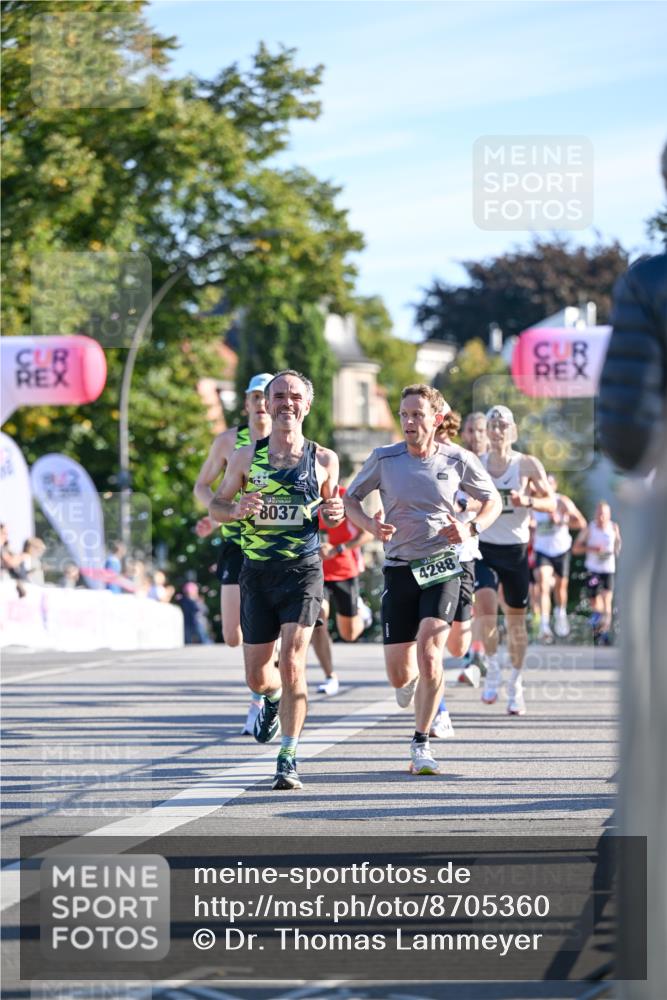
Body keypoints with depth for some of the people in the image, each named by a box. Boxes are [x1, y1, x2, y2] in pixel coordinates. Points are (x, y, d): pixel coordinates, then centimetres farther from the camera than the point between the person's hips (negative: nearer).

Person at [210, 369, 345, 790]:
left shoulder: (324, 460, 2)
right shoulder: (246, 456, 3)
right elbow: (216, 505, 11)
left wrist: (335, 514, -8)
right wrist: (236, 510, -12)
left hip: (304, 571, -2)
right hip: (258, 571, 2)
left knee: (292, 665, -15)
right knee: (257, 674, 9)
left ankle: (289, 759, -7)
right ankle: (273, 697, 46)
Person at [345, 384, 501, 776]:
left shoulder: (458, 460, -1)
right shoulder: (384, 458, -1)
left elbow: (493, 500, 12)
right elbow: (350, 499, 9)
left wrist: (471, 529, -8)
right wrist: (371, 525, -11)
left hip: (442, 567, -1)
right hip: (399, 568, 1)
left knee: (429, 649, -22)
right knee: (398, 676, 0)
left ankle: (421, 743, -8)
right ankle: (414, 680, 41)